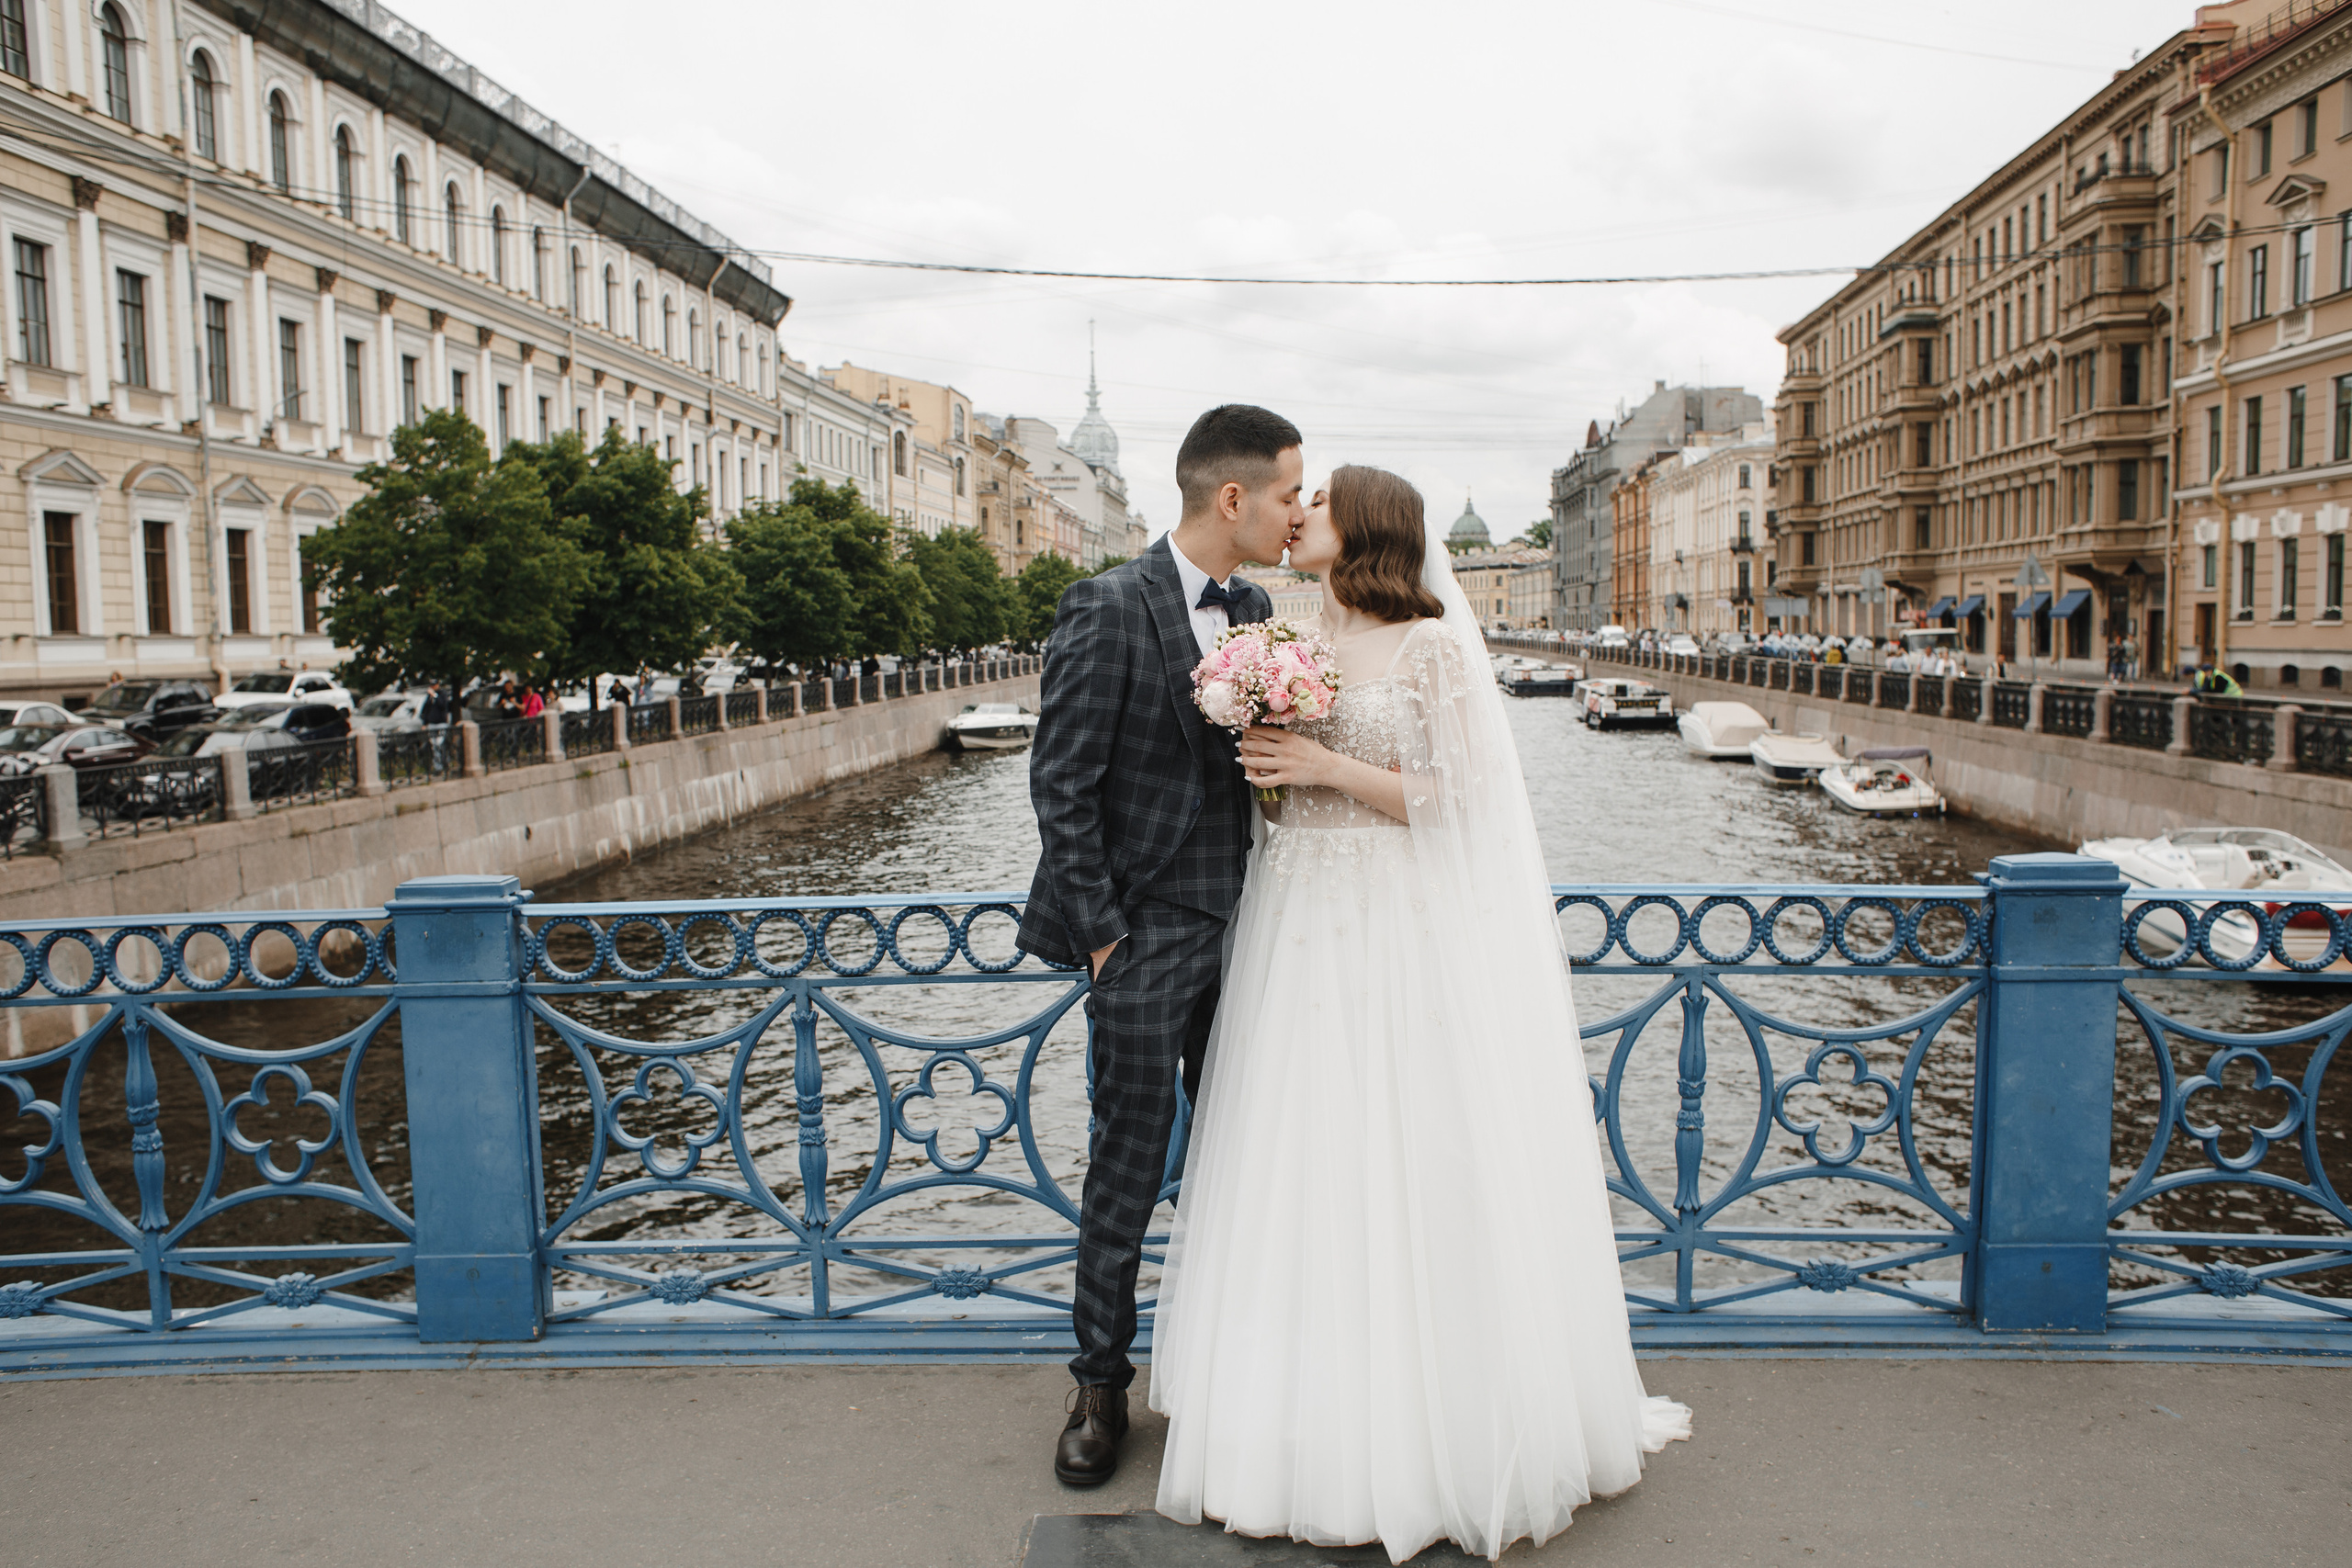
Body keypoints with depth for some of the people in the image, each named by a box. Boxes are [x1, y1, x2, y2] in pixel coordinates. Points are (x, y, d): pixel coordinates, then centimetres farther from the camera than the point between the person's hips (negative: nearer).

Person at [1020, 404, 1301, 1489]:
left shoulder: (1257, 610, 8)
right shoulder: (1108, 609, -13)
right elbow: (1061, 785, -12)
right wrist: (1099, 934, -12)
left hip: (1241, 930, 6)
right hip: (1148, 942, -6)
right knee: (1126, 1175, 5)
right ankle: (1100, 1386, 24)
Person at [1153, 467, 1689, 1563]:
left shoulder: (1433, 646, -5)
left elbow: (1455, 802, -9)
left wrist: (1326, 767, -15)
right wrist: (1265, 764, -1)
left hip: (1398, 937, -6)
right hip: (1299, 927, 6)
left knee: (1405, 1169, 0)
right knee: (1301, 1171, 9)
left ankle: (1430, 1430, 17)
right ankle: (1318, 1414, 23)